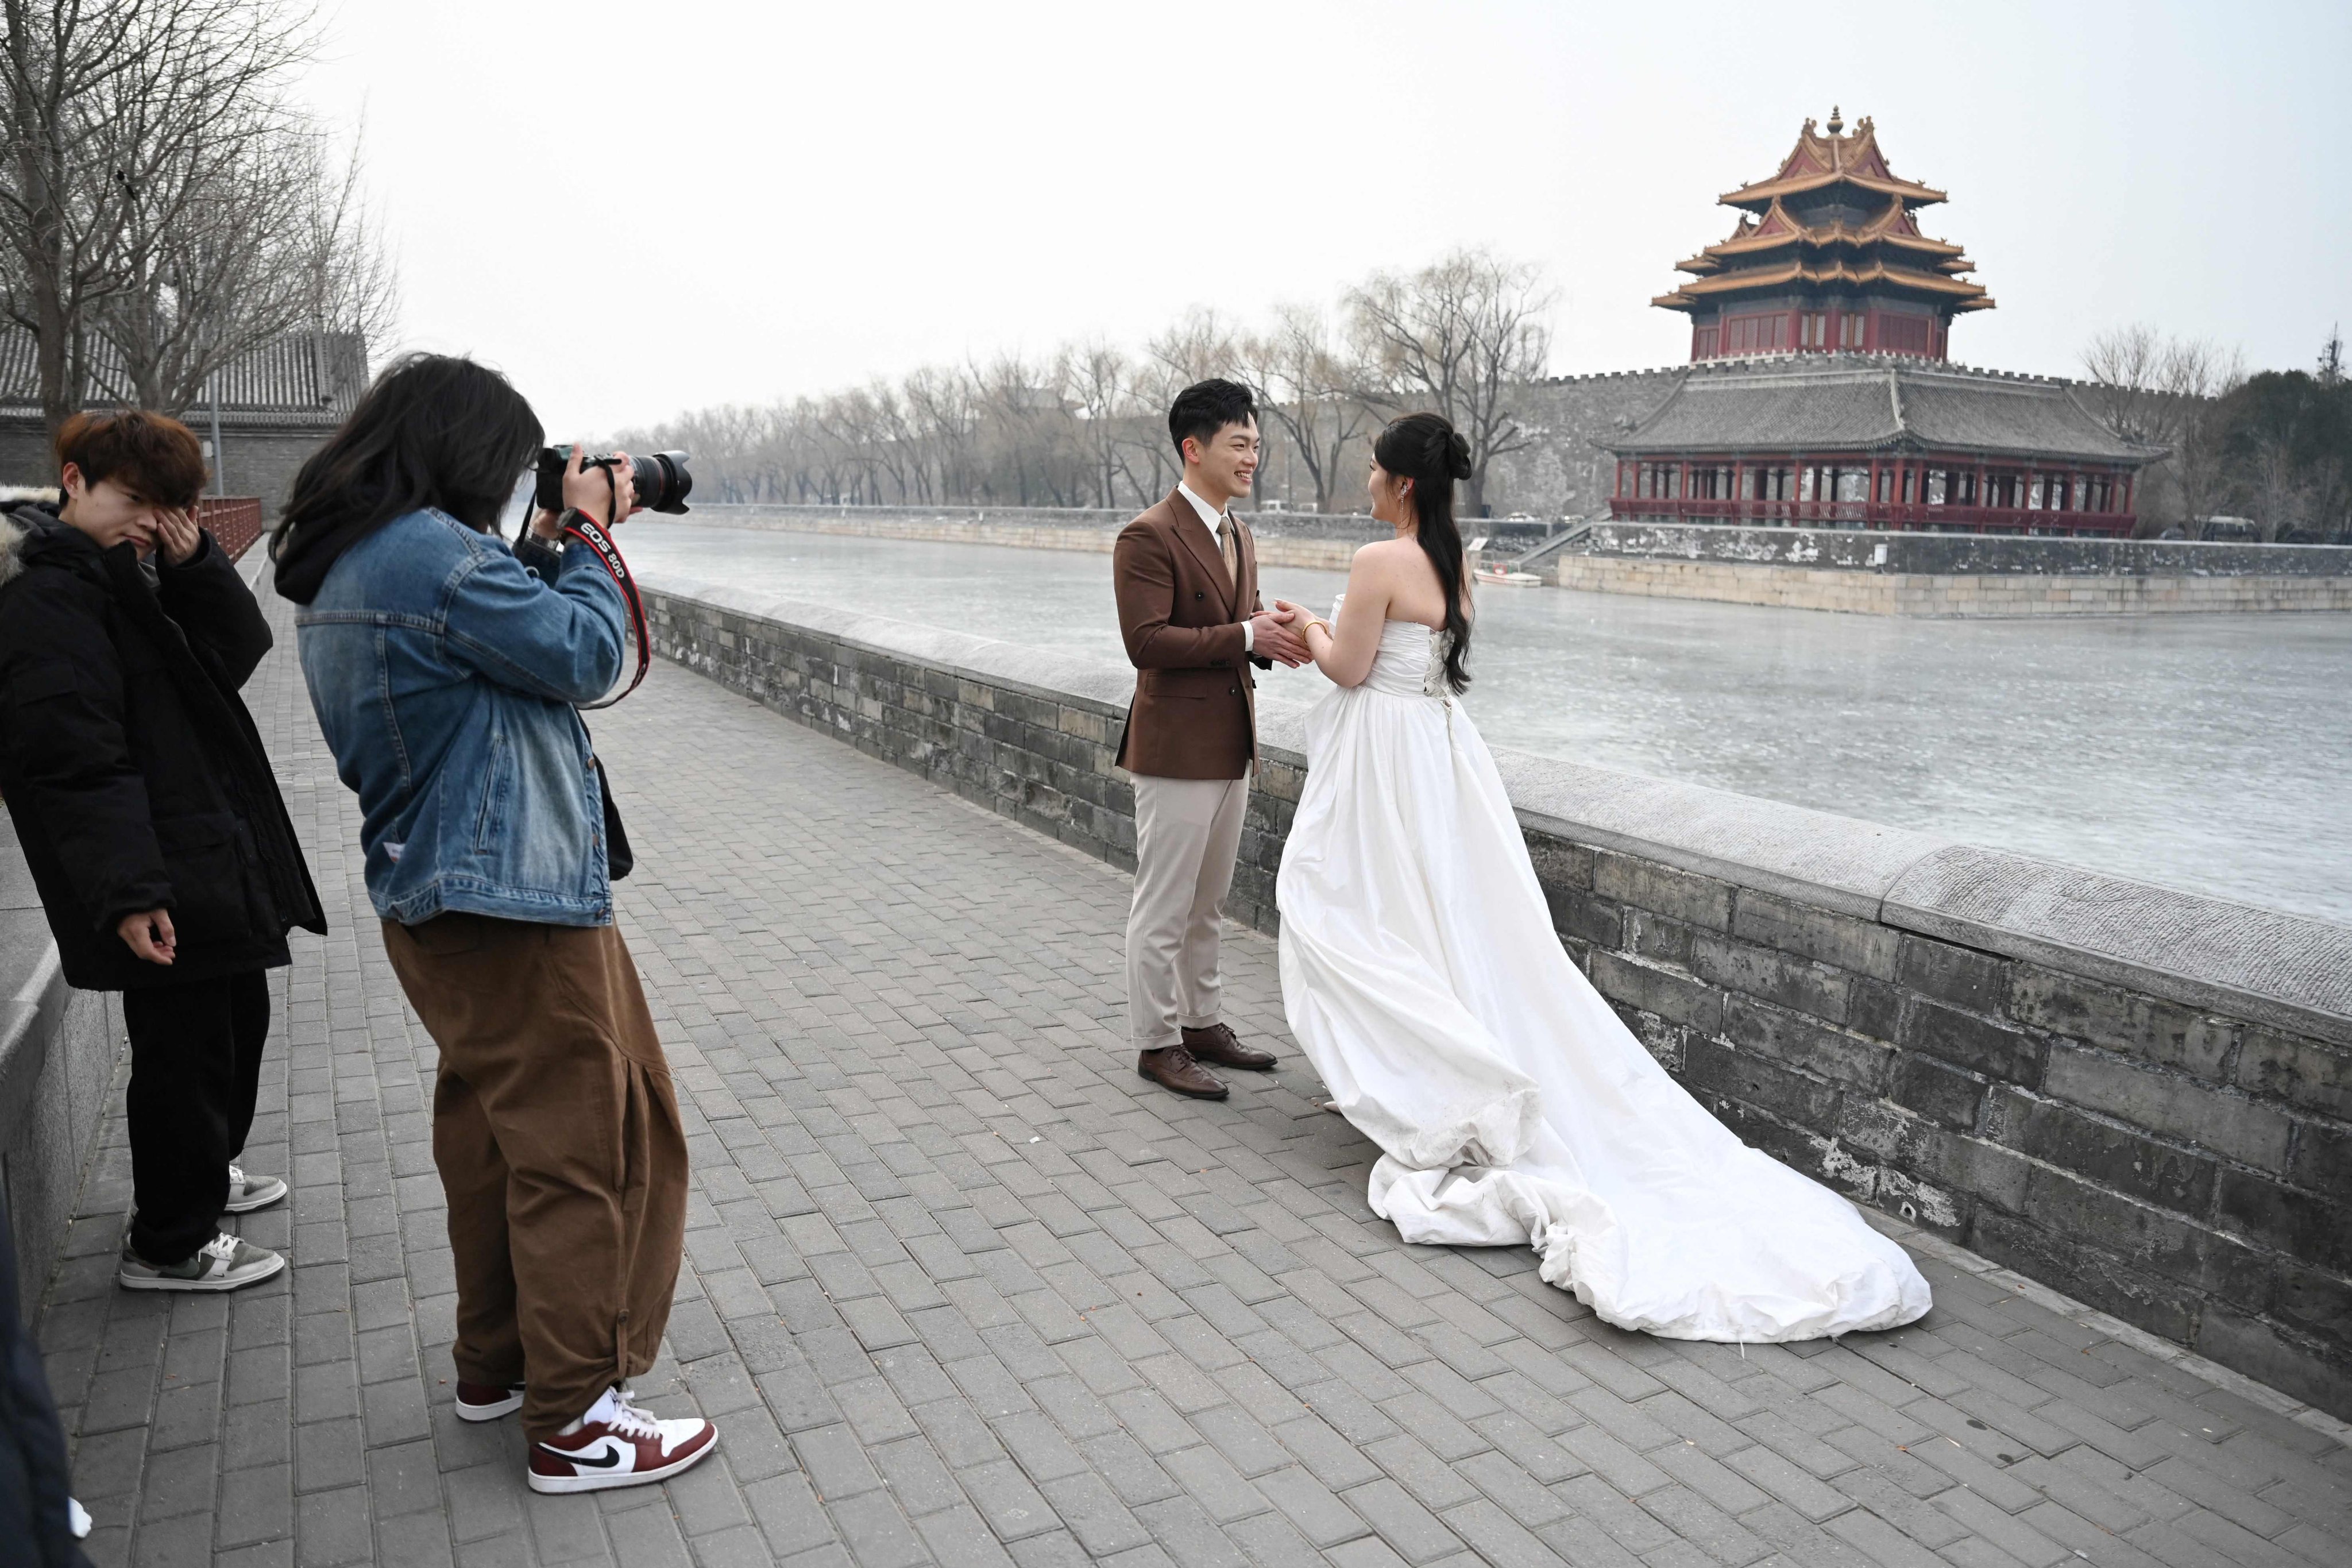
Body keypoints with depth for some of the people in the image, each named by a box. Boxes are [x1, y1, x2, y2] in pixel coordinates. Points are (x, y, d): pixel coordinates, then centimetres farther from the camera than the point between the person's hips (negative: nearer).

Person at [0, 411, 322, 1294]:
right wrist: (127, 891, -27)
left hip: (214, 858, 10)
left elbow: (237, 653, 6)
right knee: (185, 1047, 1)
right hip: (164, 883, -10)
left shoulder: (135, 575, 13)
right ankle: (169, 1245, 17)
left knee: (238, 1018, 23)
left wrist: (193, 565, -9)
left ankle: (202, 1174, 44)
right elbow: (72, 756, -23)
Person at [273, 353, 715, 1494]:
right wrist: (584, 536, -3)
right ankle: (574, 1422, 10)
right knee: (579, 1149, -1)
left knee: (490, 1133, 21)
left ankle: (494, 1363, 36)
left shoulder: (342, 561, 12)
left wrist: (559, 543, 8)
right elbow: (584, 652, -16)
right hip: (512, 898, -10)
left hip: (430, 897, 11)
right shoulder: (432, 552, -20)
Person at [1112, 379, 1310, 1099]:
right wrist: (1246, 636, -23)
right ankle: (1157, 1042, 15)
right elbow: (1146, 641, -22)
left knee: (1207, 905, 19)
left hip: (1231, 746, 9)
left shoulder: (1238, 535, 13)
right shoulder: (1148, 538, -15)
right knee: (1164, 908, 2)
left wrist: (1275, 633, -2)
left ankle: (1201, 1023, 32)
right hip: (1177, 747, -9)